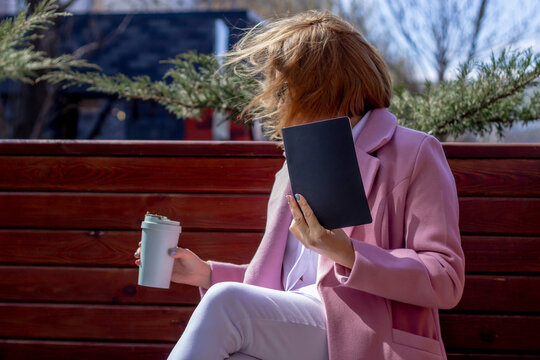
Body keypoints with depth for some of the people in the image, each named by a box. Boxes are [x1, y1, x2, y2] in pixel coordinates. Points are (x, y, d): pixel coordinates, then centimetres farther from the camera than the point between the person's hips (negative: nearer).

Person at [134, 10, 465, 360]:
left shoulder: (415, 154, 3)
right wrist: (208, 274, 16)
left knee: (226, 302, -28)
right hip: (293, 325, 6)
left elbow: (445, 282, -7)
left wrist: (345, 254, -19)